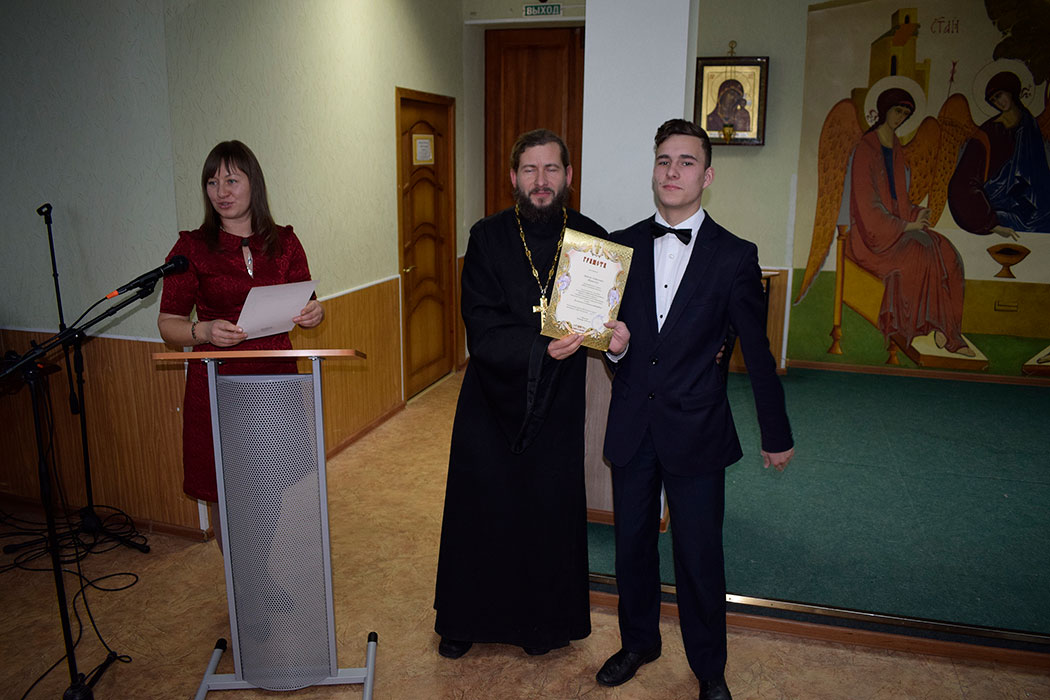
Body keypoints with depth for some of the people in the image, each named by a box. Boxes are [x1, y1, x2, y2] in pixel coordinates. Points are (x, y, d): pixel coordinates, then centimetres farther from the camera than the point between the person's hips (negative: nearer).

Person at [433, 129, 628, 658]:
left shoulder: (592, 239, -1)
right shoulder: (487, 237, -6)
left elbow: (609, 312, 2)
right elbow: (482, 332, -14)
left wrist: (615, 333, -20)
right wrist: (541, 347, -29)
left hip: (557, 405, 1)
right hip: (492, 401, 0)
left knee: (552, 514, 11)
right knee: (480, 514, 12)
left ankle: (547, 623, 35)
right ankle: (465, 621, 36)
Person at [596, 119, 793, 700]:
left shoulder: (734, 256, -5)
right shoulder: (619, 247, 3)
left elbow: (756, 352, 0)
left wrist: (777, 434, 5)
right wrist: (612, 345, -15)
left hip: (696, 430, -2)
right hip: (631, 427, 3)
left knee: (699, 556, 7)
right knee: (632, 544, 16)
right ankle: (638, 642, 40)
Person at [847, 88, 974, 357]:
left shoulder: (896, 150, 17)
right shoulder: (866, 148, -8)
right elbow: (867, 204, -15)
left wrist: (915, 214, 1)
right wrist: (907, 225, -14)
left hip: (899, 226, 7)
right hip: (874, 233, -7)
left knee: (946, 253, -17)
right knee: (921, 254, -29)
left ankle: (947, 330, -17)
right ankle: (935, 325, -16)